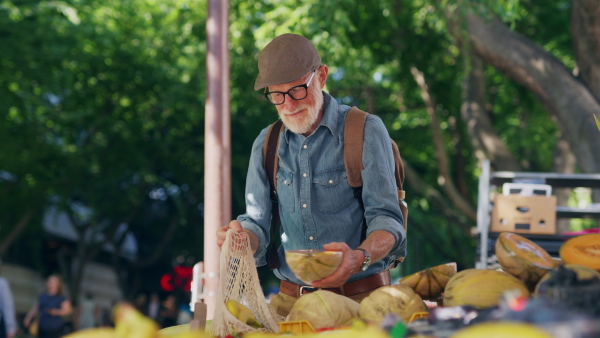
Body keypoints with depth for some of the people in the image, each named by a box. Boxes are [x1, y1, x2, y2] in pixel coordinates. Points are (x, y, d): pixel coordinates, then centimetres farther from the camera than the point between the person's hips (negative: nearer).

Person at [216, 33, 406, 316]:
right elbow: (259, 225, 14)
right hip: (291, 301, 4)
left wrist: (359, 258, -28)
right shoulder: (266, 145, 13)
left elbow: (386, 220, -6)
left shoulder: (366, 131, 1)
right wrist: (242, 237, -12)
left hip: (361, 298, -4)